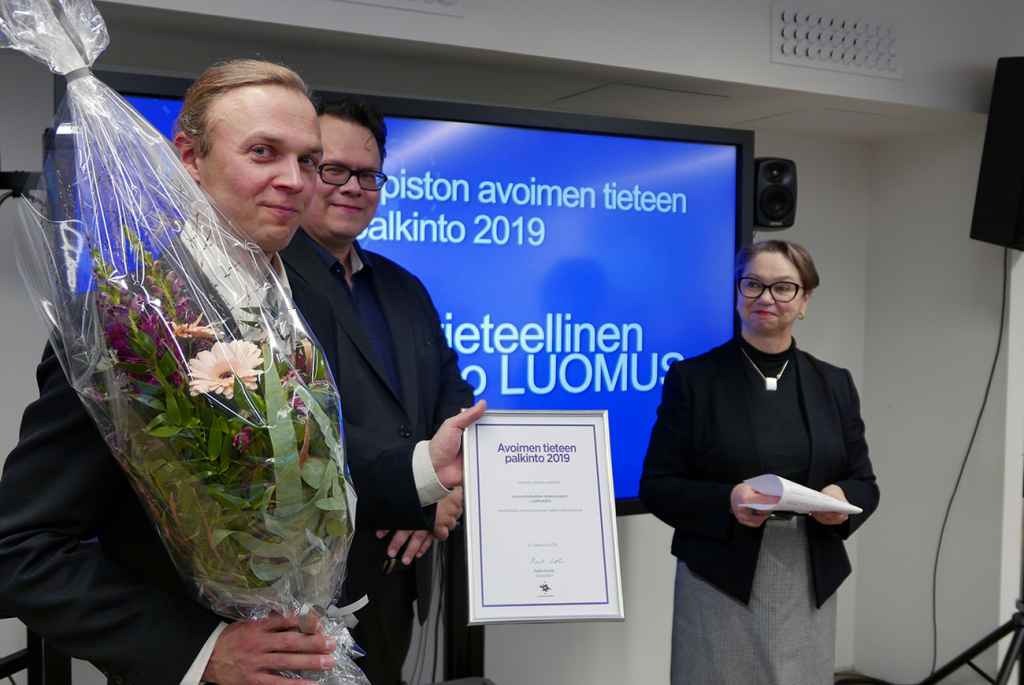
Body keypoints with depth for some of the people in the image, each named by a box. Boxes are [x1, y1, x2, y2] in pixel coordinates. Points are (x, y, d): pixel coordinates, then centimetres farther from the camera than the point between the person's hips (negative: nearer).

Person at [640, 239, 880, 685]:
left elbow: (864, 483, 11)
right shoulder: (692, 378, -3)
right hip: (719, 585, -3)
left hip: (810, 588, 3)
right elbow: (656, 486, -5)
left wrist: (842, 500, -12)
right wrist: (726, 501, -21)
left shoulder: (834, 384, 8)